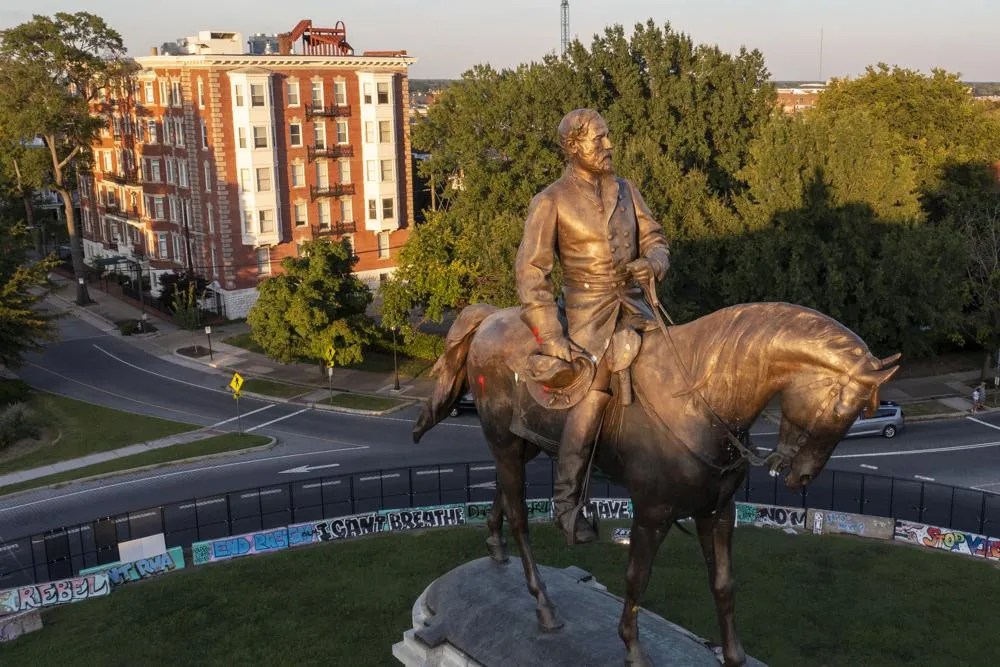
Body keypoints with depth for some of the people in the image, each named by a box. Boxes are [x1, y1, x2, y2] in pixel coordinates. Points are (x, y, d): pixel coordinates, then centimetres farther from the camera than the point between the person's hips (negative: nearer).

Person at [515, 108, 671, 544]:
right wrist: (549, 335, -14)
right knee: (592, 398, -13)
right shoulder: (551, 202, -5)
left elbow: (654, 238, 18)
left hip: (633, 302, 6)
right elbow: (531, 271, -8)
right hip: (587, 310, -5)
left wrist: (652, 263, -8)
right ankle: (566, 505, 0)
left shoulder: (624, 190, 10)